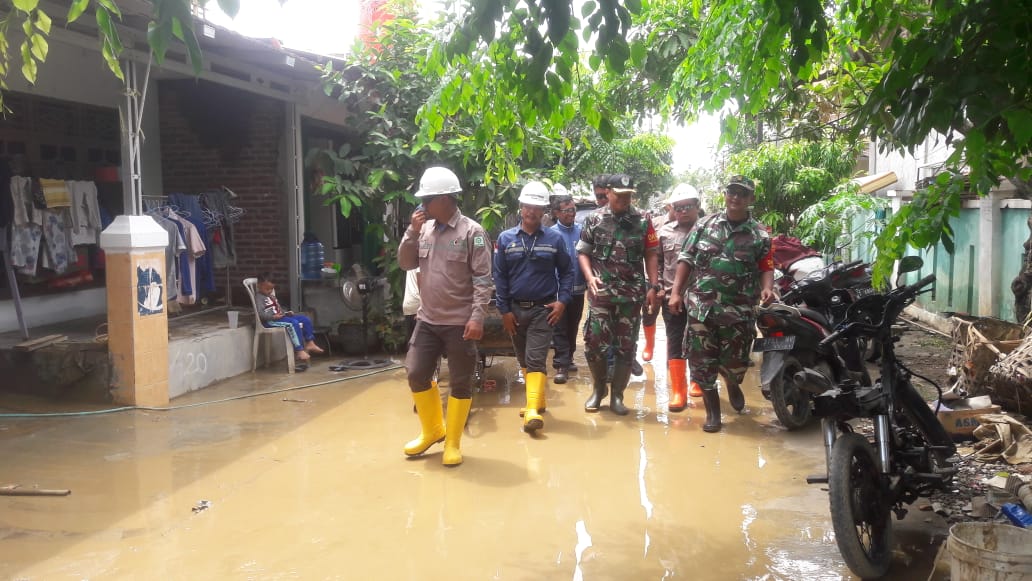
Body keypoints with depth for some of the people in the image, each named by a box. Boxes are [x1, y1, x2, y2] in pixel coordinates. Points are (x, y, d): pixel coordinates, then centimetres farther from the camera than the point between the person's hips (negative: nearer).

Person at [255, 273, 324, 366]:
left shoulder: (272, 296, 24)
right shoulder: (259, 298, -6)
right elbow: (259, 313, -19)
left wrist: (286, 312, 11)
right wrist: (273, 316, -29)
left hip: (280, 316, 10)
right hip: (270, 321, -10)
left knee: (306, 319, 2)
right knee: (294, 323, -33)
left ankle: (310, 344, 4)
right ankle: (299, 351, -36)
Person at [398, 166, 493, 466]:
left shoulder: (472, 232, -10)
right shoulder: (425, 229, 8)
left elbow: (483, 280, -12)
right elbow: (406, 264, 9)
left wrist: (476, 318, -20)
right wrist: (412, 232, -5)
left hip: (459, 323, -6)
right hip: (427, 319, 6)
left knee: (460, 383, 4)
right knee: (416, 375, 8)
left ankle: (452, 443, 18)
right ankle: (432, 429, 29)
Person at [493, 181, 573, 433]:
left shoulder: (554, 239, 0)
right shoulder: (505, 239, 1)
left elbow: (567, 272, 6)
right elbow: (499, 276, 2)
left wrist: (562, 301, -6)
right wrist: (504, 310, -3)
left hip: (543, 309, -2)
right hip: (515, 309, 3)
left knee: (536, 360, -10)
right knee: (524, 361, 13)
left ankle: (533, 410, -15)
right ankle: (538, 398, 29)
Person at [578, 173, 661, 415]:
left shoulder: (642, 221, 3)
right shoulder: (594, 219, 3)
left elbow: (651, 255, 5)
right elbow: (583, 252, 6)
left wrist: (653, 287, -3)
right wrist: (590, 277, -11)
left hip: (632, 294, 1)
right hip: (601, 292, -1)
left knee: (626, 346, 4)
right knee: (595, 342, -3)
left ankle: (617, 396, 16)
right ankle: (598, 390, 19)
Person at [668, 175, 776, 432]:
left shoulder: (759, 234, 4)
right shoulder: (705, 224, 5)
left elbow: (767, 267, 3)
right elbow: (686, 259, 6)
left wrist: (767, 288, -18)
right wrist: (676, 292, 0)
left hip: (738, 309, -1)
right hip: (701, 306, 1)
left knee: (735, 361, 3)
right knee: (702, 361, 2)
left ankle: (732, 384, 40)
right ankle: (712, 411, 18)